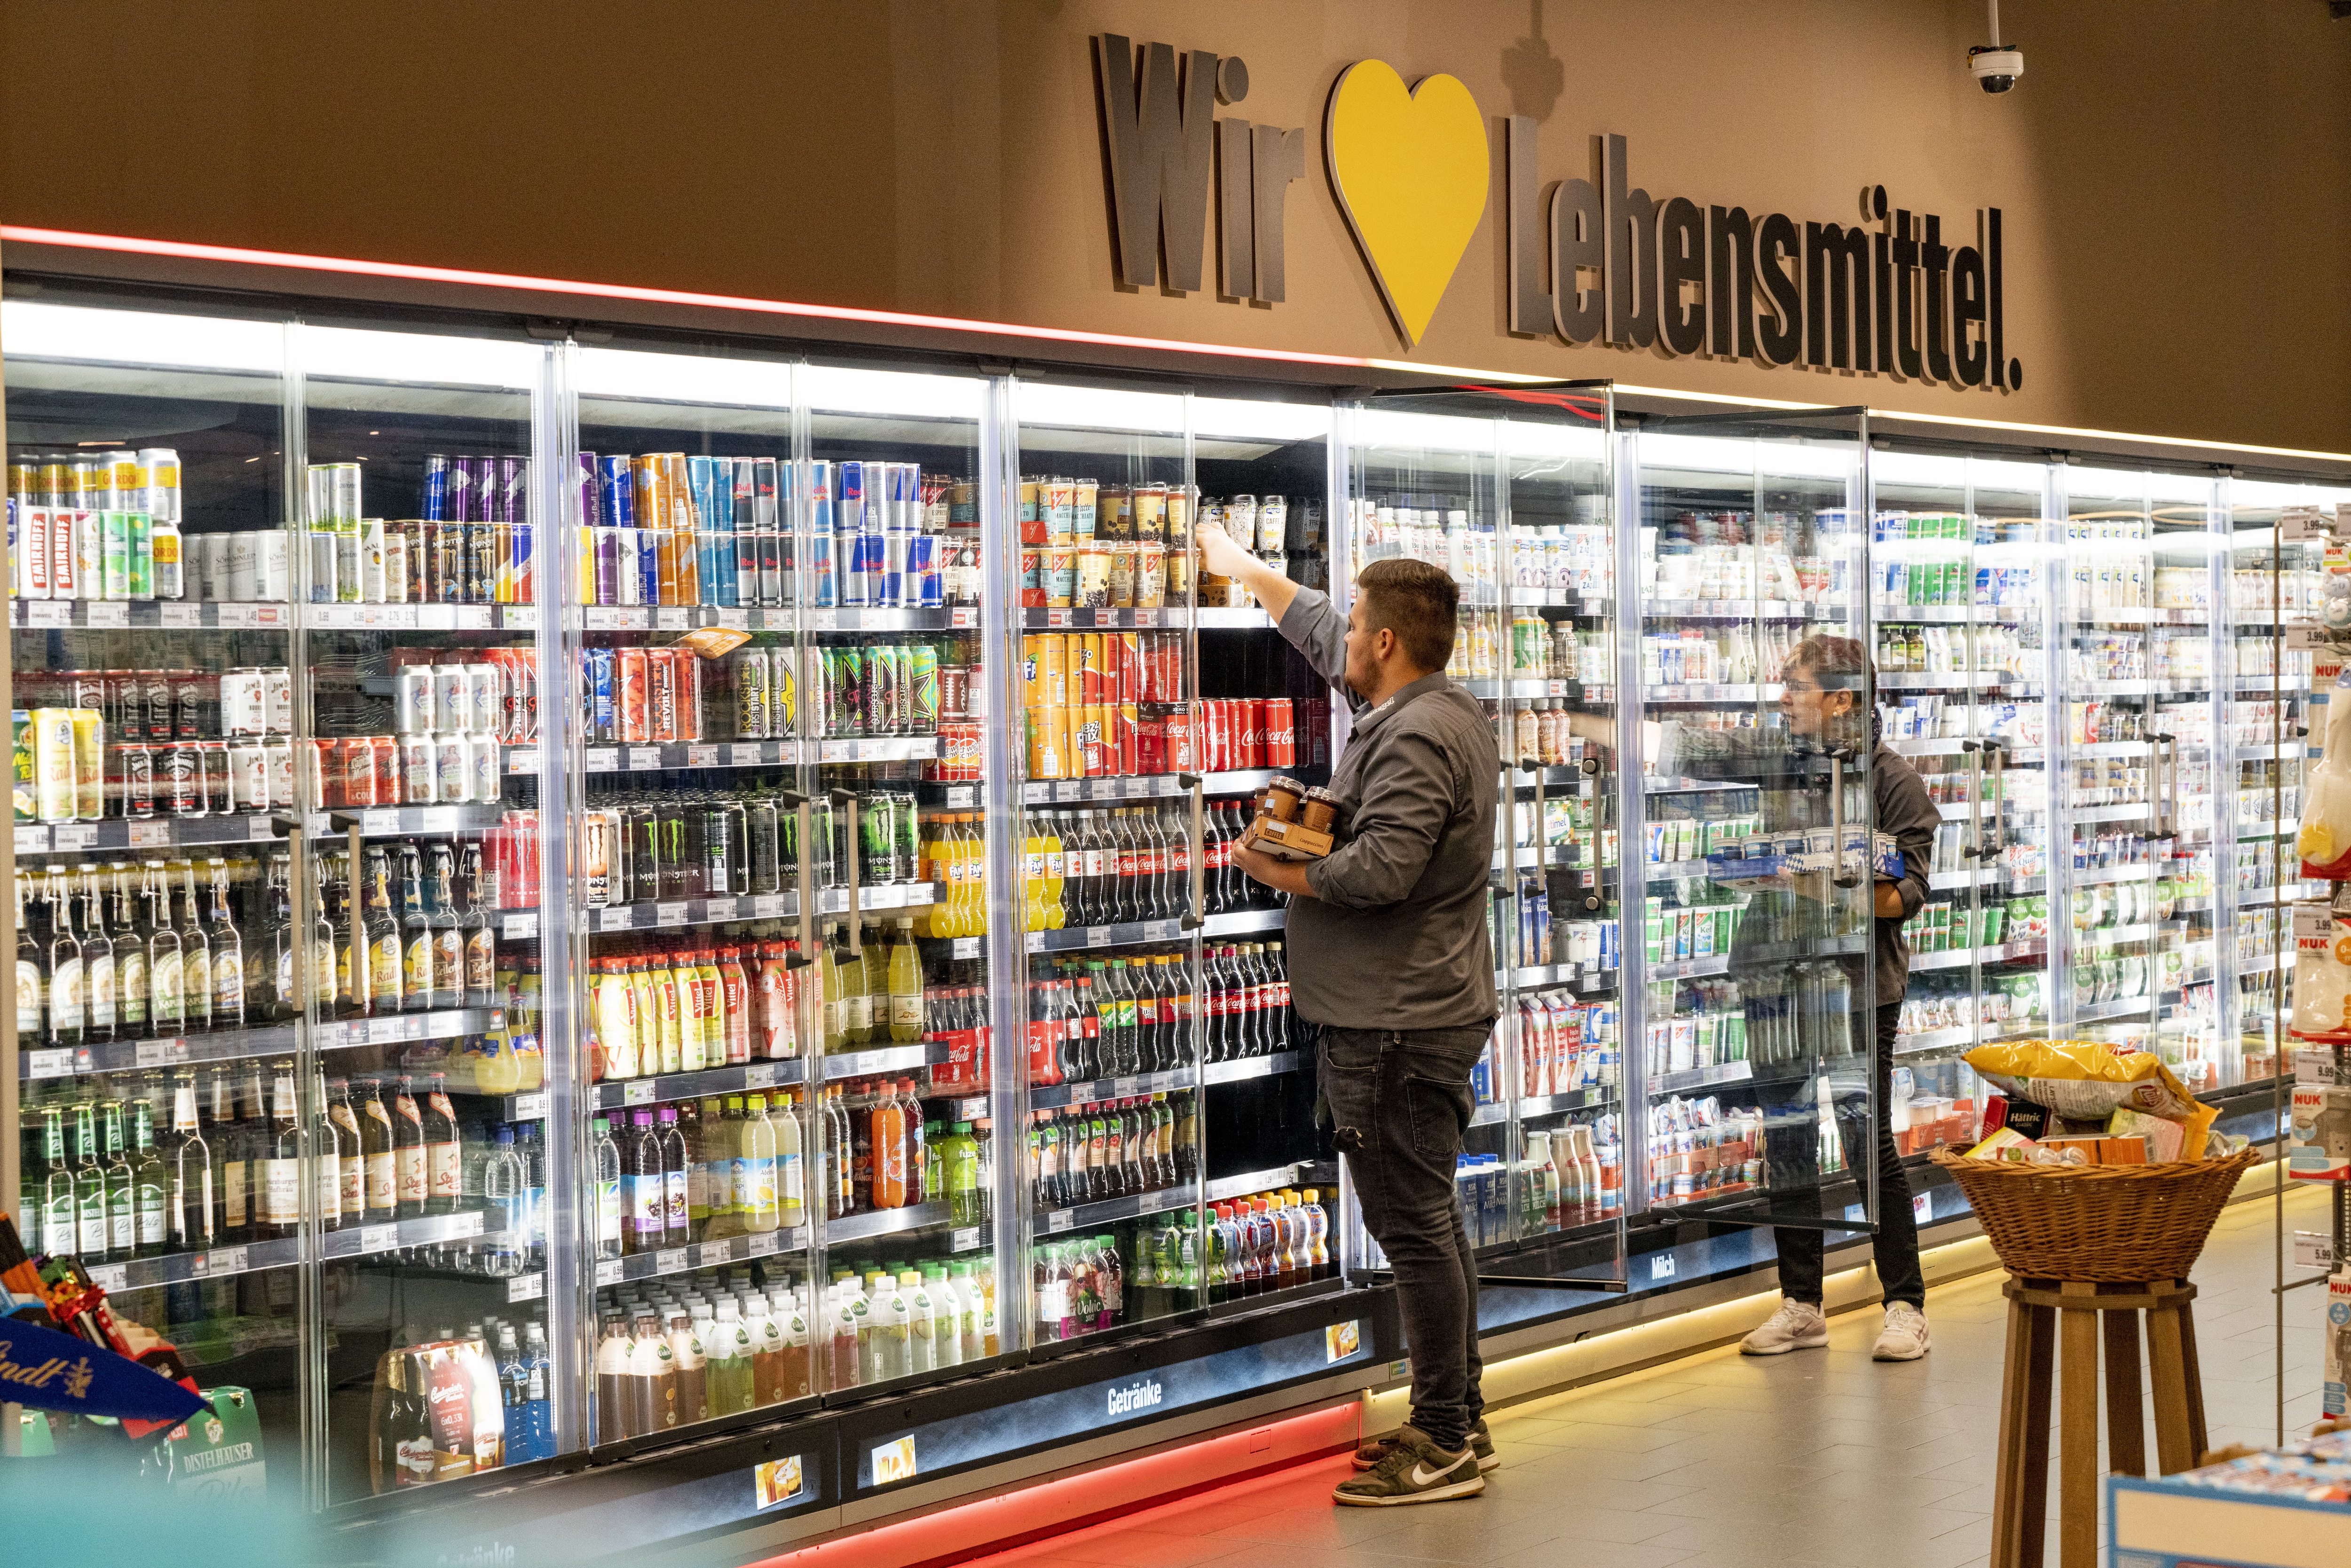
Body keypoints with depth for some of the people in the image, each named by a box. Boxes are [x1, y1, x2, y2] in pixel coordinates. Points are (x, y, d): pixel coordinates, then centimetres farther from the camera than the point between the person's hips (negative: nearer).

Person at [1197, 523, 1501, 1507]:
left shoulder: (1416, 740, -18)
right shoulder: (1430, 708, 13)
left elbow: (1378, 870, -28)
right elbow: (1321, 638, 28)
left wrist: (1275, 870, -12)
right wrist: (1243, 569, 38)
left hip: (1393, 1027, -11)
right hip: (1427, 1013, 11)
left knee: (1414, 1230, -6)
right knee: (1428, 1224, 15)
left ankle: (1445, 1446, -1)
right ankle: (1455, 1424, 23)